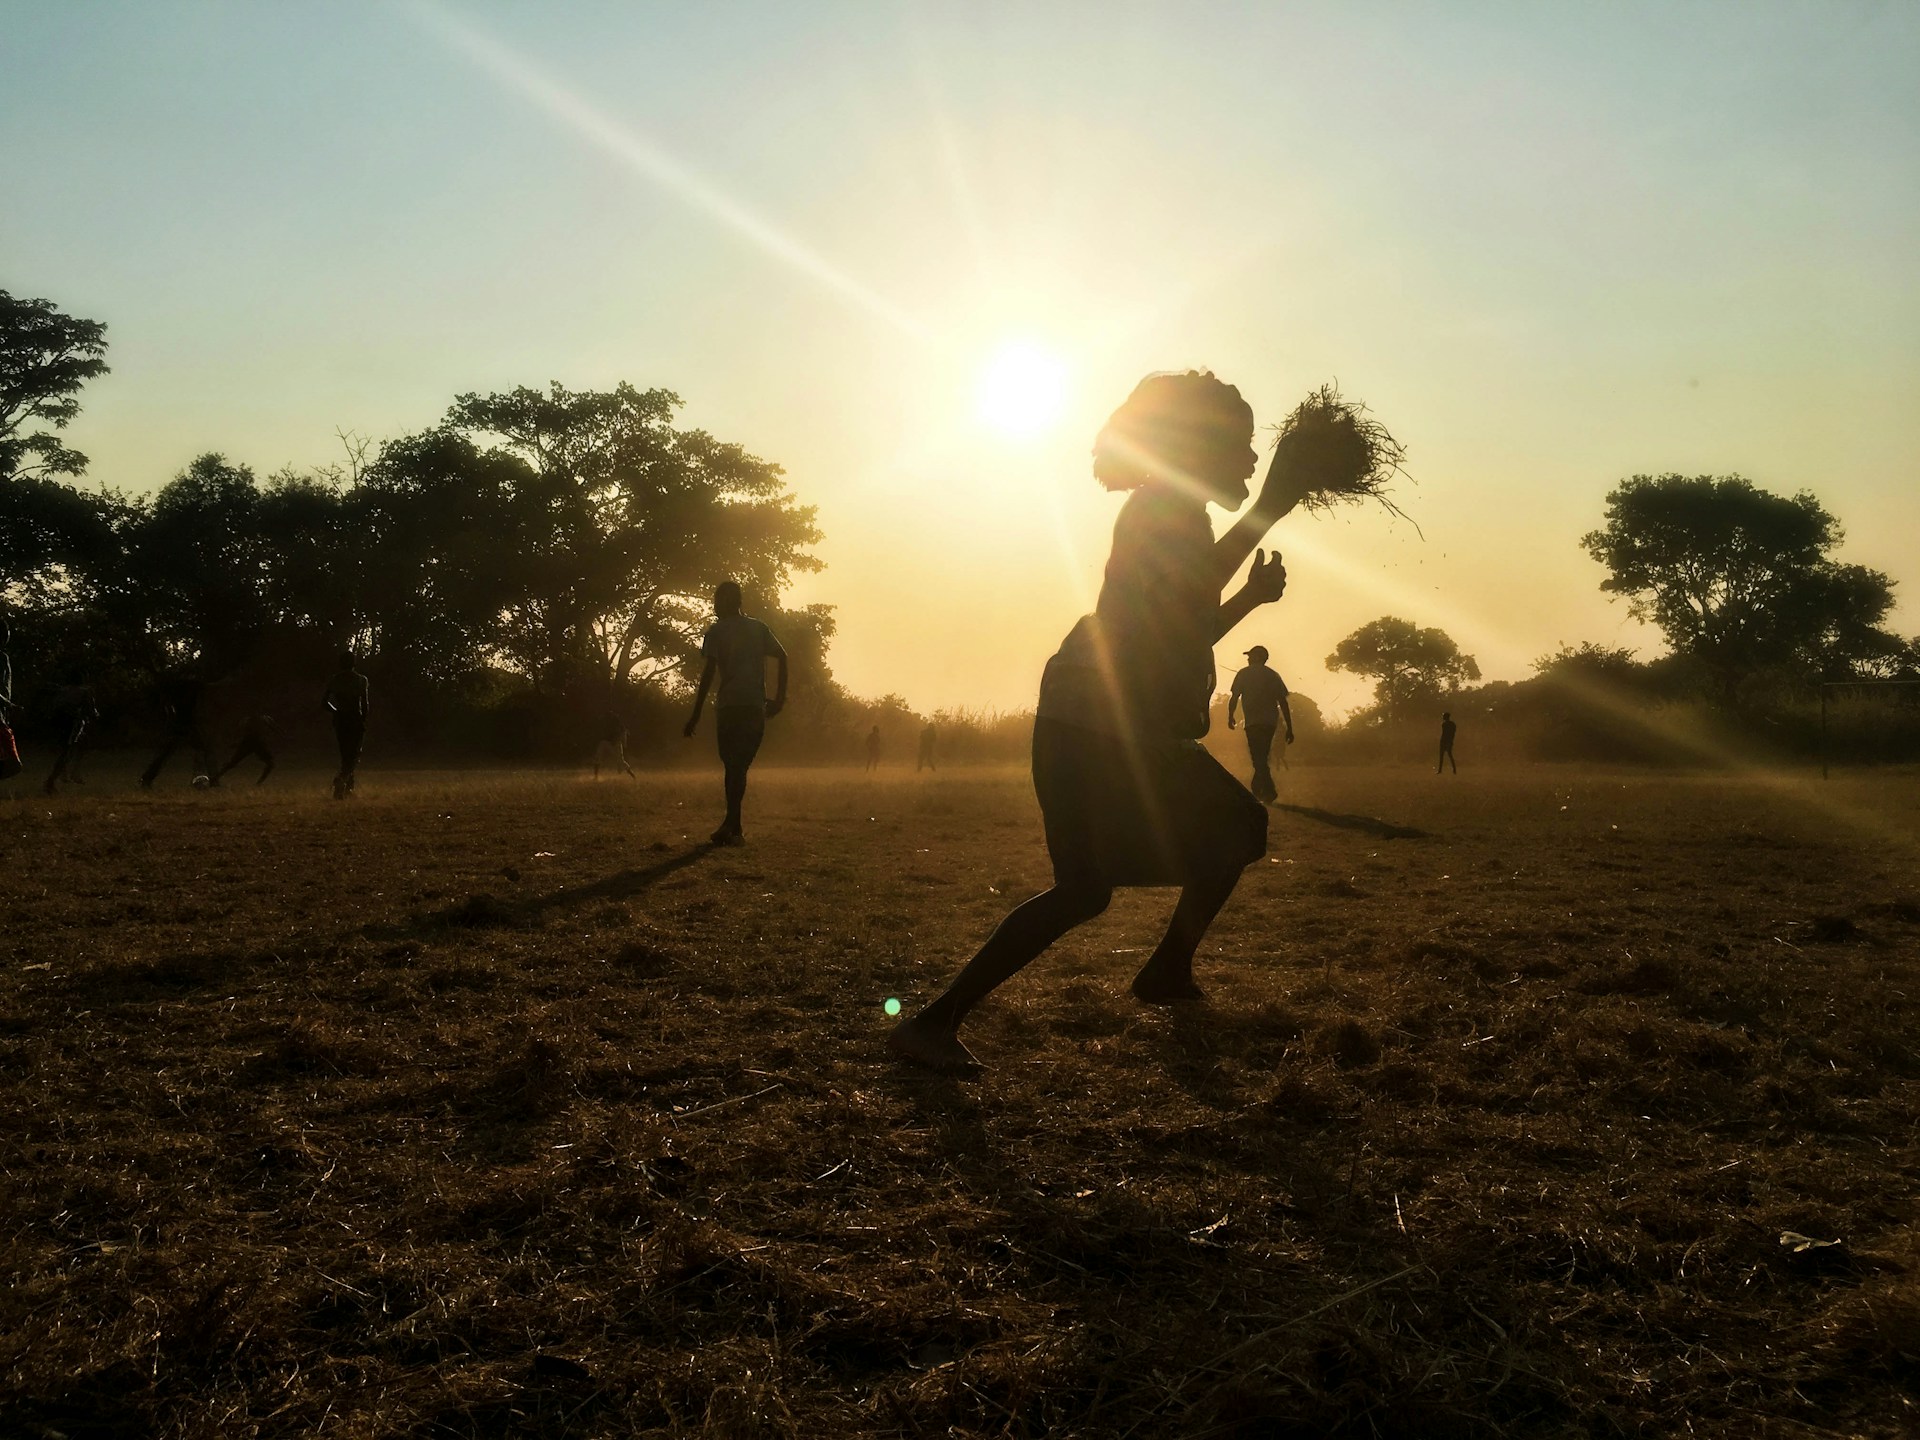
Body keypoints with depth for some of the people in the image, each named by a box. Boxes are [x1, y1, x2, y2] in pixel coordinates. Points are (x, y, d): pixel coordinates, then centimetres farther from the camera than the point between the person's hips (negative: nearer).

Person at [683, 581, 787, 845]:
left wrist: (696, 715, -8)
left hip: (729, 707, -2)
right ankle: (731, 827, -6)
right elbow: (782, 657, 4)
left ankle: (732, 828, -2)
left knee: (733, 766, 4)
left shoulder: (716, 631, 2)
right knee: (740, 765, 6)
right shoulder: (758, 628, 14)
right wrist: (780, 697, 7)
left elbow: (709, 673, -7)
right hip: (756, 707, 3)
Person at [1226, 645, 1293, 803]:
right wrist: (1289, 728, 7)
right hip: (1270, 723, 5)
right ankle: (1258, 790, 26)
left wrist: (1230, 716, 15)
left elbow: (1234, 697, -2)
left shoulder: (1245, 673, 3)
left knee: (1258, 759, -7)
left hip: (1254, 723, -5)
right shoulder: (1273, 675, 12)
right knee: (1261, 758, 18)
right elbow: (1283, 703, 6)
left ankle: (1270, 792, -21)